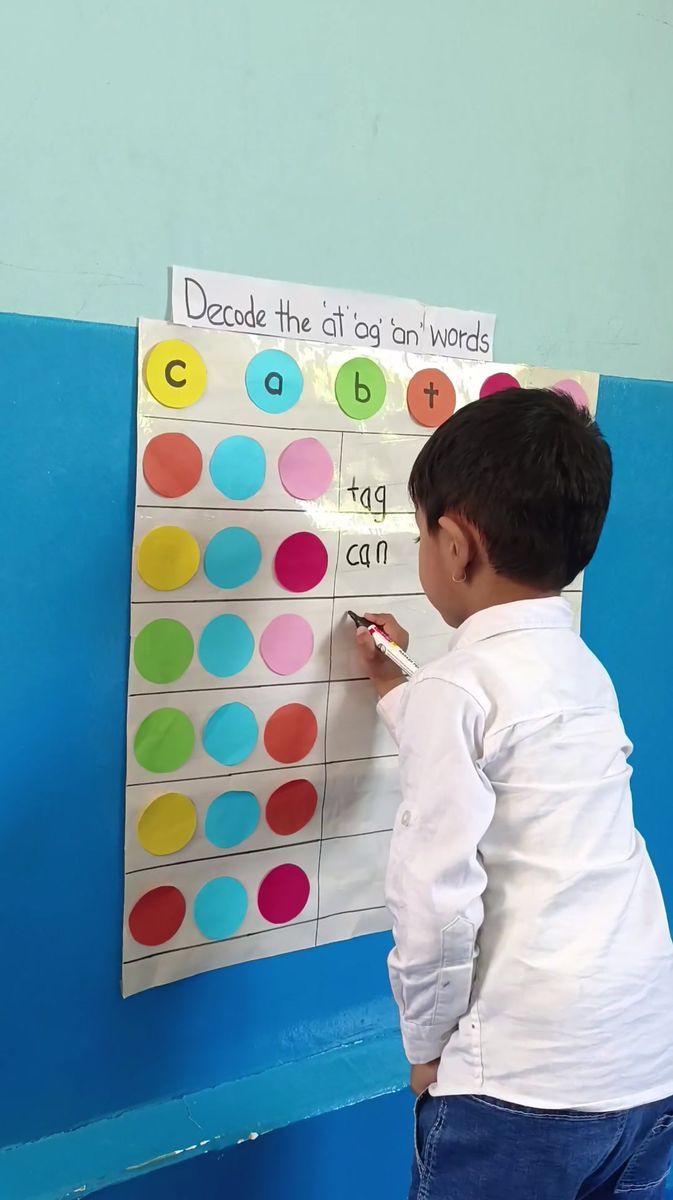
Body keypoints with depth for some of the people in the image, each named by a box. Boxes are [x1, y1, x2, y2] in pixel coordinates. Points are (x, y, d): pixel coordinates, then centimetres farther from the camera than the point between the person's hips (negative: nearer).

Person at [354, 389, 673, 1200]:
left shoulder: (456, 686, -16)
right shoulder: (585, 671, 8)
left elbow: (434, 905, -19)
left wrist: (427, 1045, -2)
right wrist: (394, 689, 37)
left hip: (522, 1088, -7)